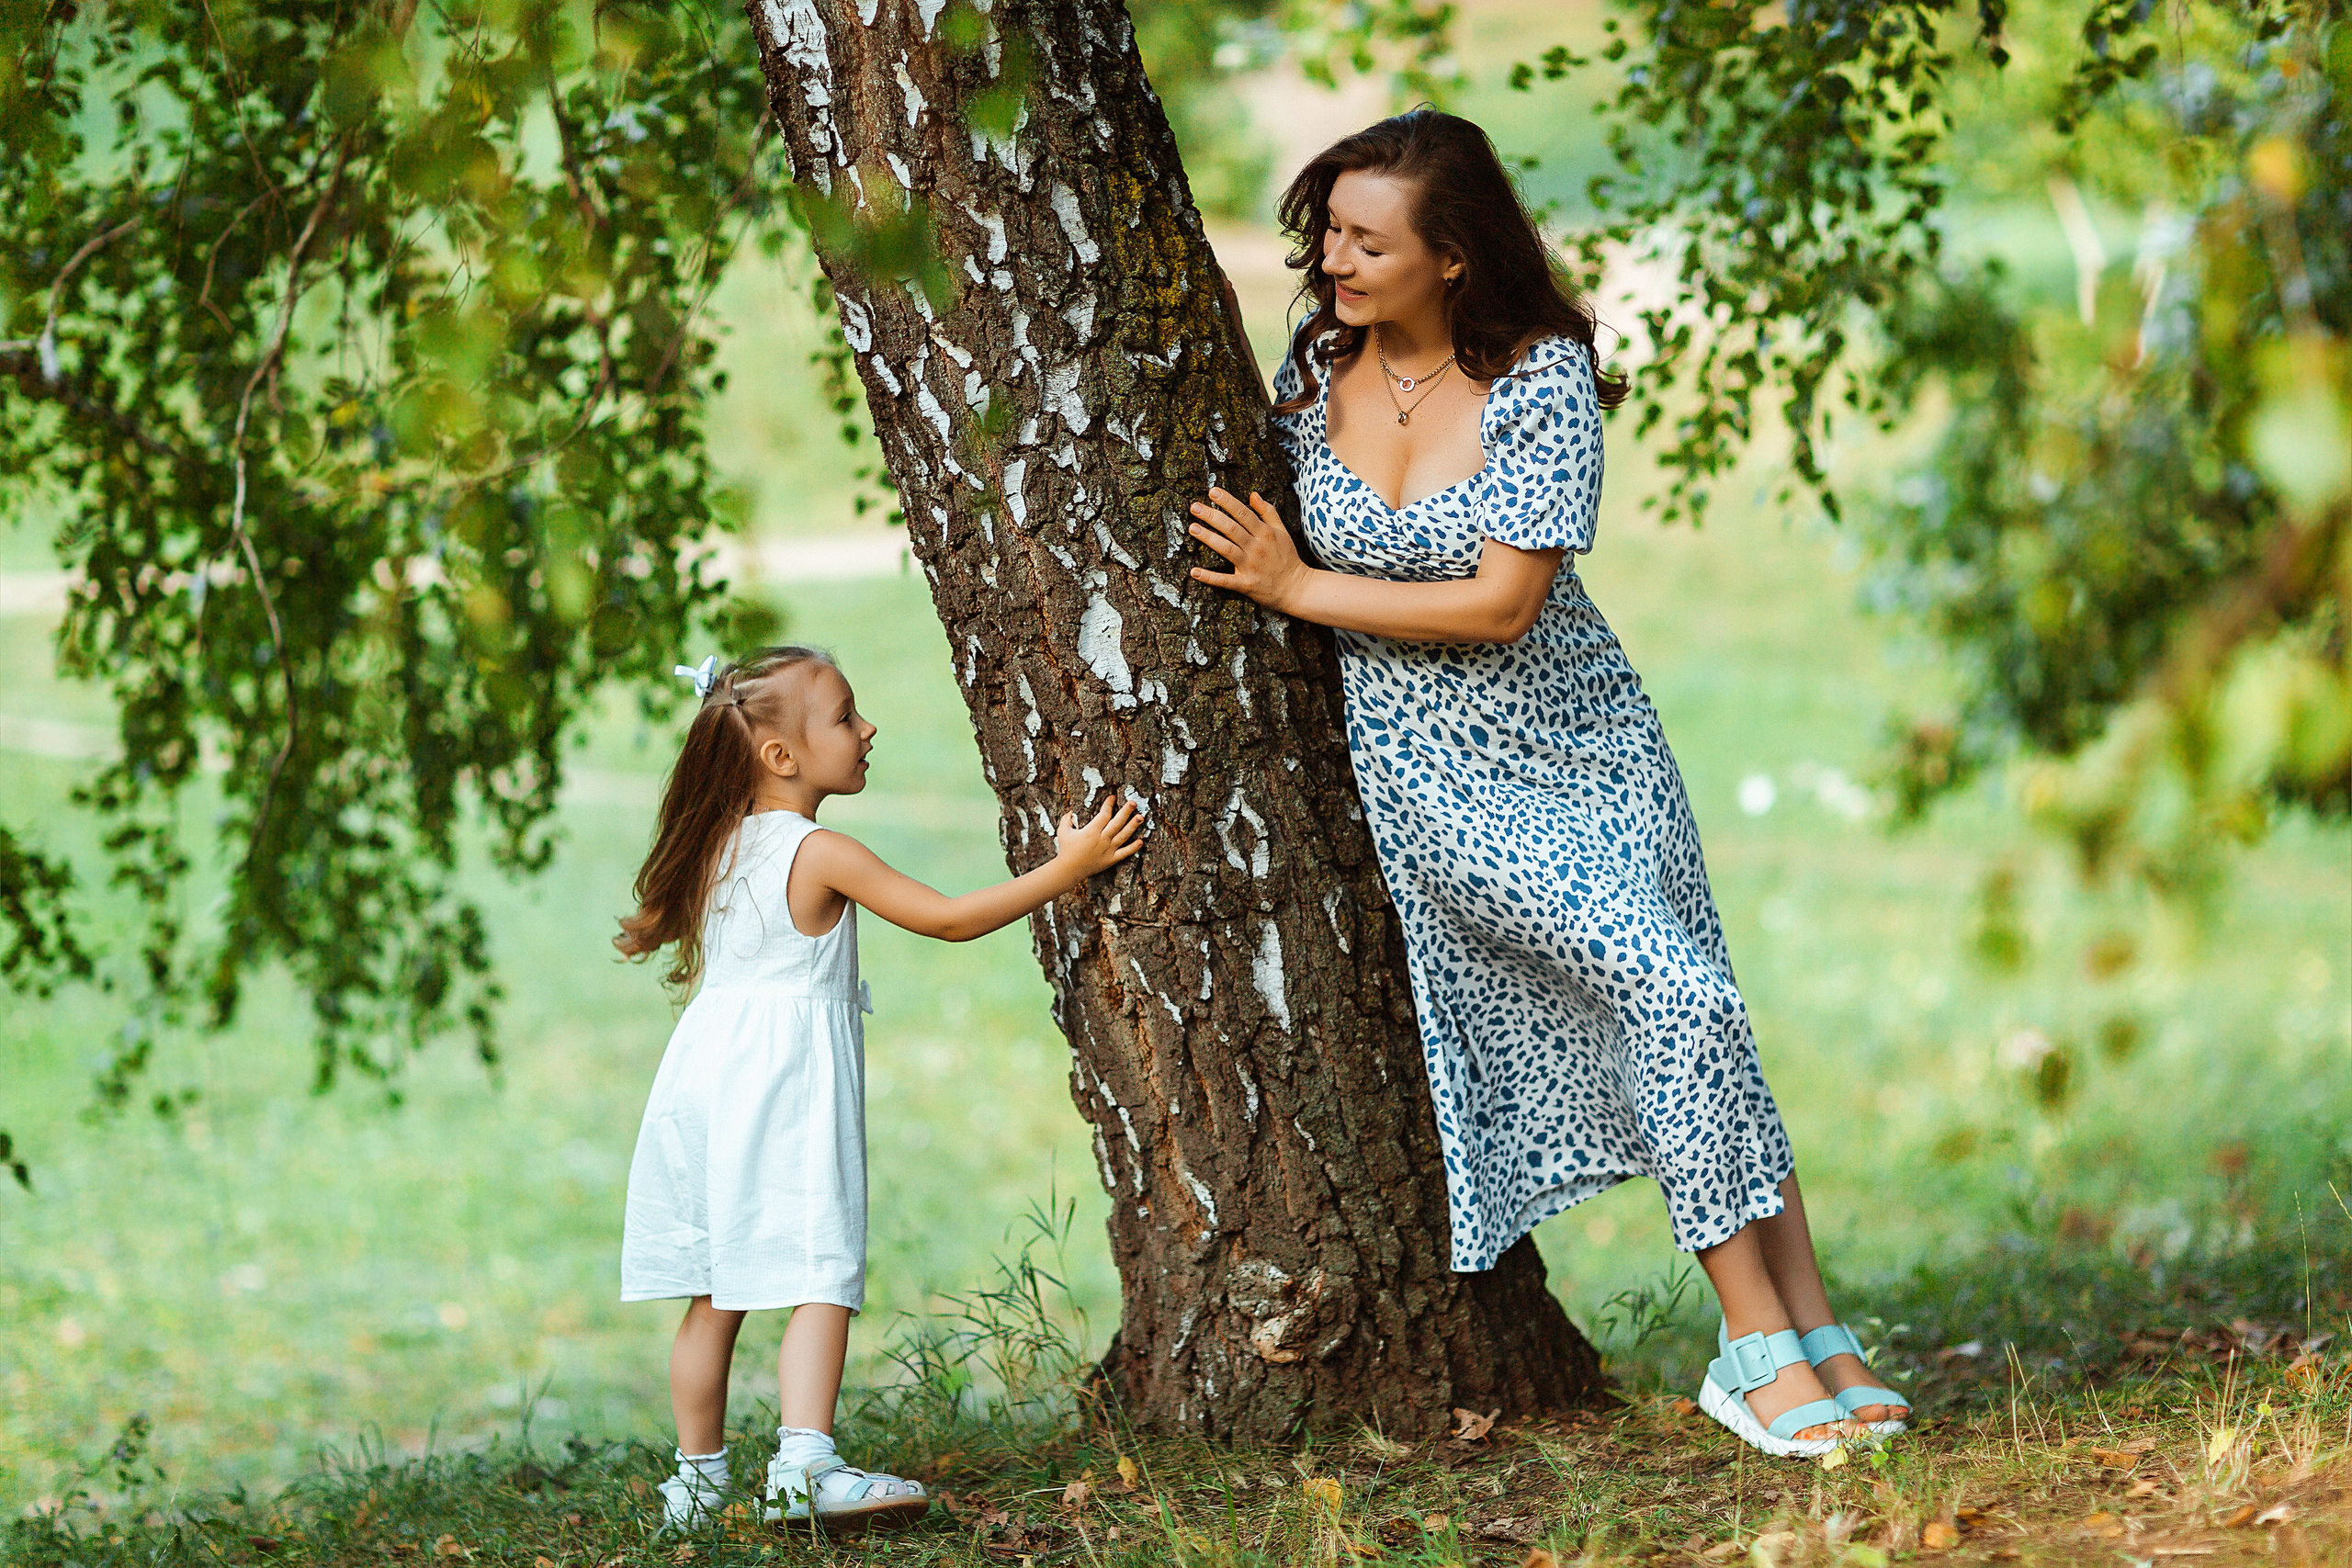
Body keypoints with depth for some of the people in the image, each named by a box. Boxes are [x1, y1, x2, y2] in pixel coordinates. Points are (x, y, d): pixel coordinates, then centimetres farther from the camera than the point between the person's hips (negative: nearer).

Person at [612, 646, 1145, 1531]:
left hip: (709, 1072, 8)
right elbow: (951, 919, -9)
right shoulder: (821, 854, -10)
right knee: (820, 1279, -10)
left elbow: (654, 925, 29)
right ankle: (803, 1467, -22)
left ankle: (698, 1478, 16)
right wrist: (1067, 868, -5)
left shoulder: (719, 846, 11)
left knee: (714, 1295, 11)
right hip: (789, 1083, -8)